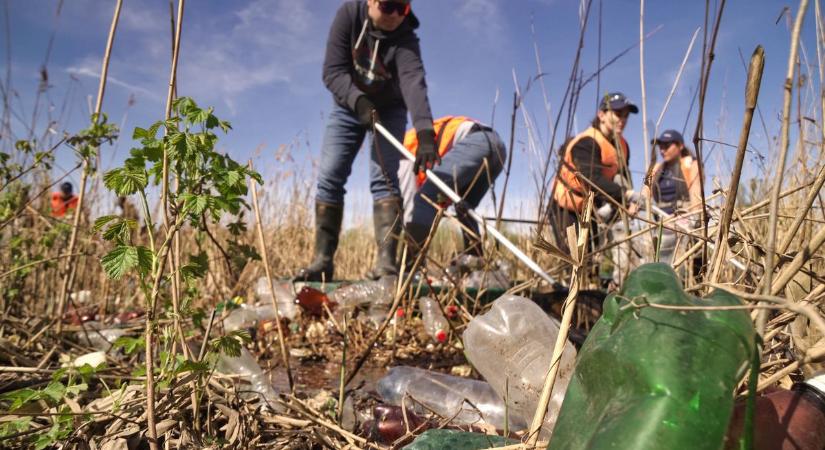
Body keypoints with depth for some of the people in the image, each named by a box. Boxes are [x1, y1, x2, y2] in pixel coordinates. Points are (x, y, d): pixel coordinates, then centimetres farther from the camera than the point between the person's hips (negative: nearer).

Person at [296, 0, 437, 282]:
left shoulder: (405, 38, -25)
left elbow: (414, 81, -42)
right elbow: (333, 71, -24)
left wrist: (425, 132, -57)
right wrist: (358, 100, -42)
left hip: (389, 110, -2)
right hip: (348, 106, 2)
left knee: (383, 177, -18)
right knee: (329, 177, -6)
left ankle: (386, 261, -21)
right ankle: (322, 260, -2)